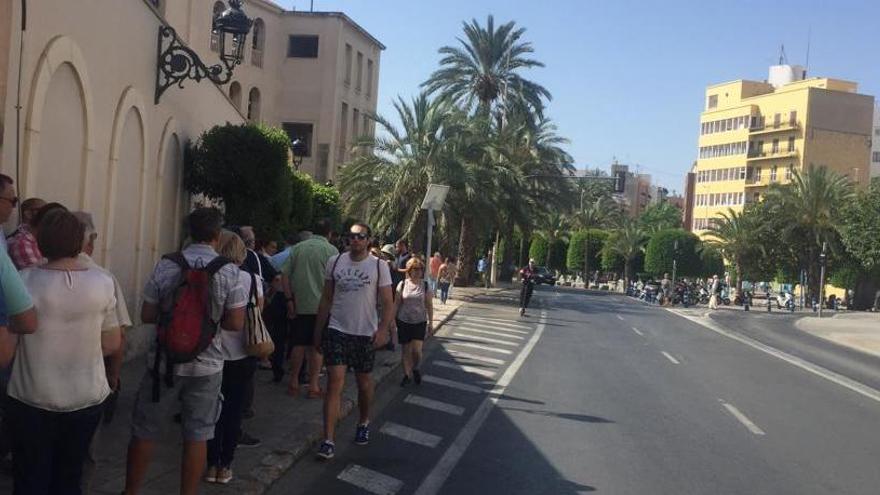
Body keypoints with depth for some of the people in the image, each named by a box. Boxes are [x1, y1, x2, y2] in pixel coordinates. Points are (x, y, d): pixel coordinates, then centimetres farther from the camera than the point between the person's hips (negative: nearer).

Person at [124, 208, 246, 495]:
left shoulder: (165, 266, -6)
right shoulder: (230, 271, -8)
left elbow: (147, 316, -1)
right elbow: (235, 323, -7)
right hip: (206, 364, -1)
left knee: (144, 431, 16)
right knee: (197, 435, 10)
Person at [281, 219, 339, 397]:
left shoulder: (297, 248, 4)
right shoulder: (331, 250, -5)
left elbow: (284, 275, 0)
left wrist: (289, 300, 3)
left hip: (299, 305, 3)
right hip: (321, 305, -3)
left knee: (298, 344, 12)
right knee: (317, 346, 4)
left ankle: (294, 382, 19)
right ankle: (313, 385, 8)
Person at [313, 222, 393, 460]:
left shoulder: (379, 266, -3)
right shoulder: (335, 262, 3)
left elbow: (388, 303, -5)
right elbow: (326, 300, 8)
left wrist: (383, 329, -20)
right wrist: (318, 332, 8)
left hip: (365, 333, 0)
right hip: (337, 331, 0)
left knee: (364, 382, 14)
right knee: (335, 382, -8)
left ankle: (364, 423, 40)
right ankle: (328, 440, -8)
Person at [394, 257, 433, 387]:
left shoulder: (425, 285, -2)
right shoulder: (402, 285, -2)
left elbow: (429, 305, 3)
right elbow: (396, 304, 4)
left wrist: (430, 323, 2)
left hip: (420, 322, -1)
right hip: (404, 322, 1)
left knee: (416, 350, -10)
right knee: (405, 350, 6)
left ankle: (415, 368, 19)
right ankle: (407, 375, 22)